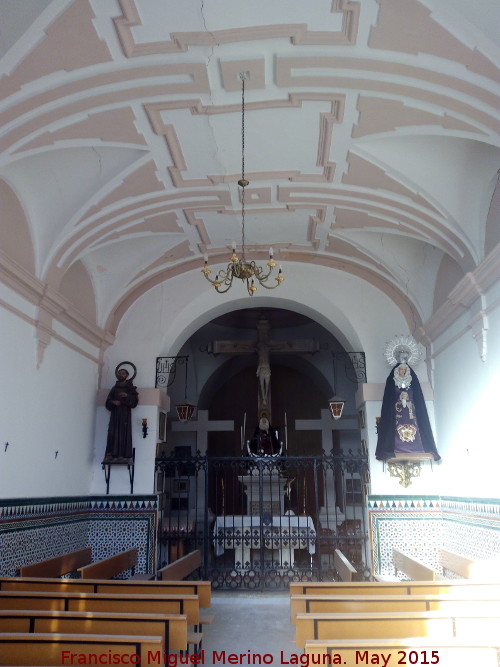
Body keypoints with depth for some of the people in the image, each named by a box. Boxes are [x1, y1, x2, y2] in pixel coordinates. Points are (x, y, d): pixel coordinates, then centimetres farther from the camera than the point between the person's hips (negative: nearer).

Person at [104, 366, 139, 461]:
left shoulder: (130, 387, 11)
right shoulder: (114, 388, 19)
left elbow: (135, 400, 0)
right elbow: (108, 401, 13)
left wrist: (127, 396, -17)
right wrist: (113, 402, -9)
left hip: (125, 413, -3)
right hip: (115, 413, 3)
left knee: (124, 432, -11)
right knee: (112, 432, -8)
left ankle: (123, 455, -14)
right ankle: (110, 454, -12)